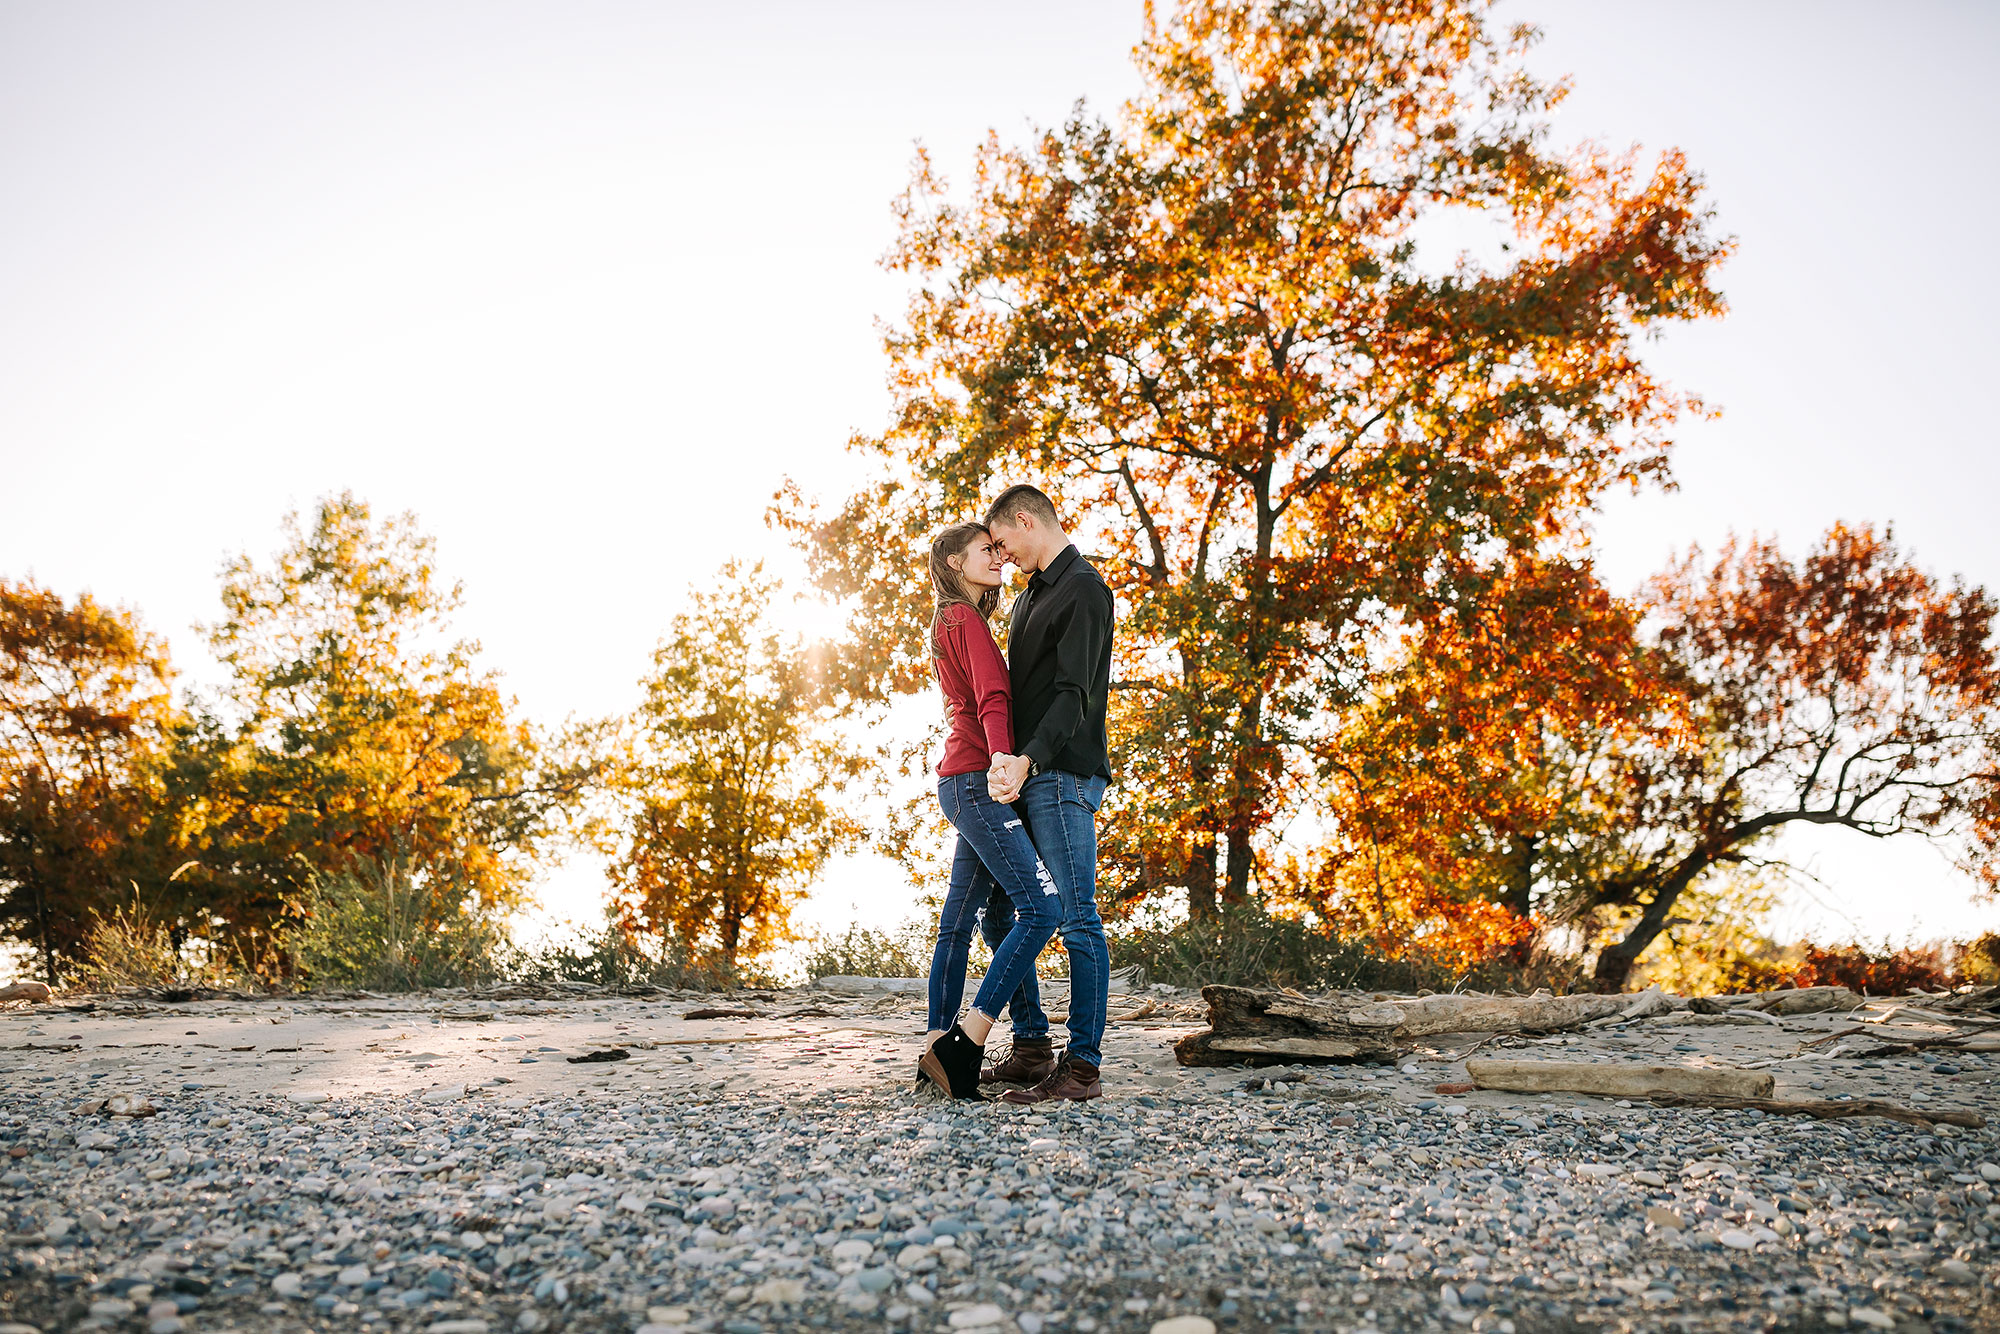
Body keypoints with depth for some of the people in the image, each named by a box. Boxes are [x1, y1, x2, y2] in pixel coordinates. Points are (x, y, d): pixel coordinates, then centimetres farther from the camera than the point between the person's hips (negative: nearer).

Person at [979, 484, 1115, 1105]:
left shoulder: (1084, 589, -8)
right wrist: (1007, 763, 19)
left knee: (1076, 919, -7)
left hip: (1063, 775, -10)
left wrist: (1028, 760, -29)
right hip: (1025, 775, 10)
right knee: (999, 908, 10)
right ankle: (1032, 1048, 18)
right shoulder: (1030, 596, 22)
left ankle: (1081, 1066, -3)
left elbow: (1074, 693, -19)